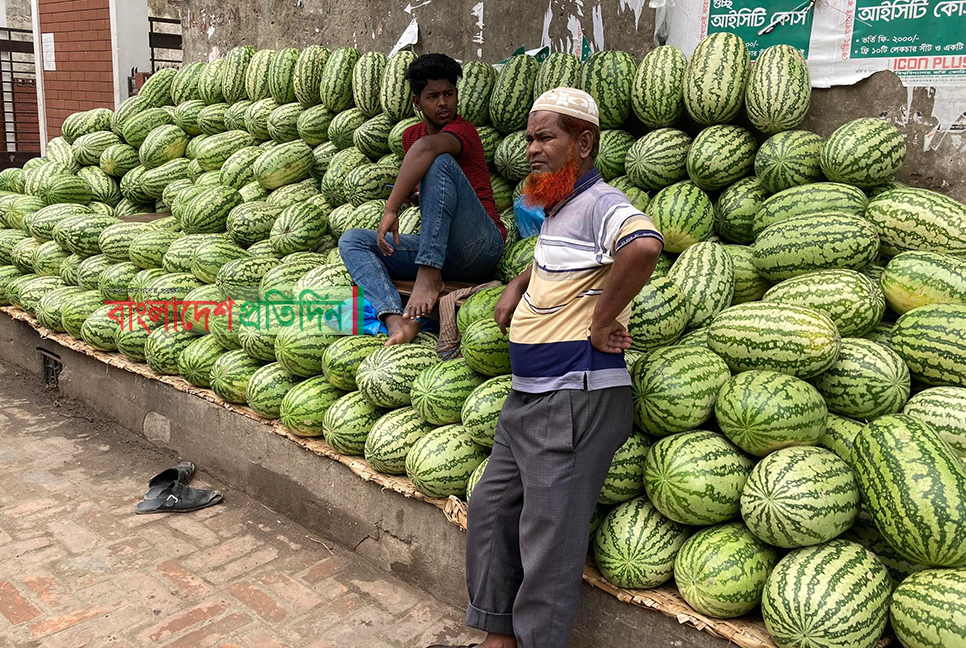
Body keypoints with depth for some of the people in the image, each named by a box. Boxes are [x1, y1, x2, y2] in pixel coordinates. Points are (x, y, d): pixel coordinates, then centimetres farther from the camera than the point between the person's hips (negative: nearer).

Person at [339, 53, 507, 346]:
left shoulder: (463, 130, -8)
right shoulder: (411, 135, 15)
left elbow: (427, 147, -32)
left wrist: (391, 209, -37)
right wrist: (410, 190, 9)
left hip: (479, 245, -7)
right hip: (439, 250, 7)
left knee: (441, 161, -26)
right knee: (351, 240, -4)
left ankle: (429, 276, -33)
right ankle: (398, 321, -31)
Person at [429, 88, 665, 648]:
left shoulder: (600, 204, -15)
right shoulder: (558, 208, 16)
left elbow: (644, 246, -37)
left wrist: (600, 322, -27)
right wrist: (518, 286, 18)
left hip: (577, 398, -10)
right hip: (529, 394, 11)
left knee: (548, 538, 0)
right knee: (490, 509, 16)